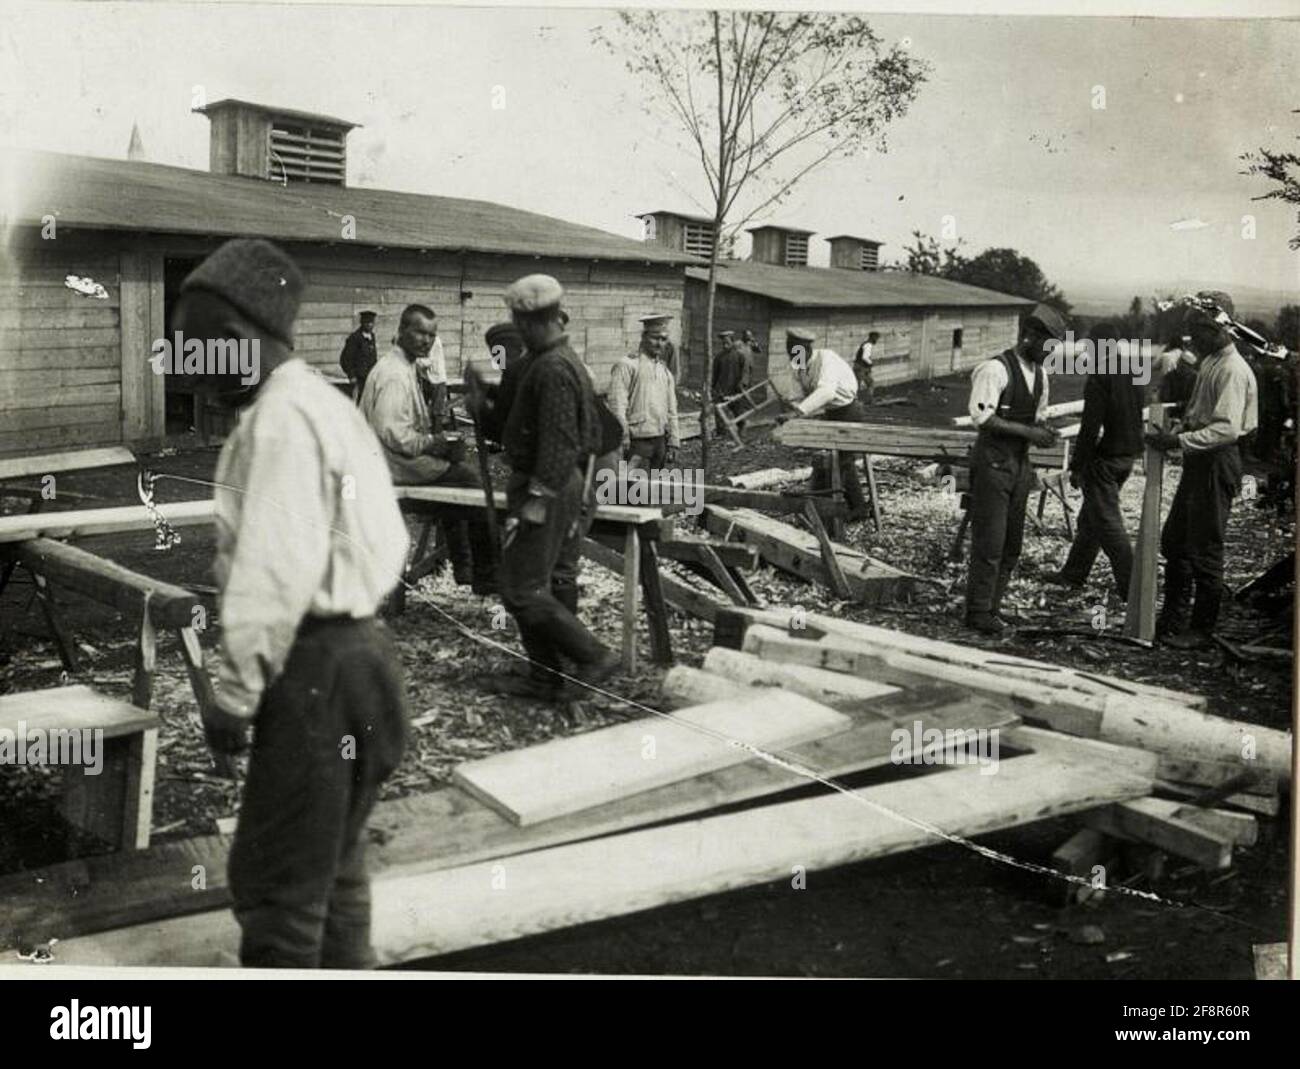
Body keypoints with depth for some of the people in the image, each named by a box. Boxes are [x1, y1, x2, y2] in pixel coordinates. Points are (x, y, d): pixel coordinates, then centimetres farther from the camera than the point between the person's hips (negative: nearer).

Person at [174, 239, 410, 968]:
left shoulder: (282, 417, -15)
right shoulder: (325, 403, 16)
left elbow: (276, 572, -22)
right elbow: (383, 543, 15)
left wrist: (234, 691, -15)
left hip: (317, 668, -10)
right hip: (355, 652, 10)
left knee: (275, 883, -1)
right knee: (333, 867, 20)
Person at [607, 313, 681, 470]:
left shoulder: (666, 372, 19)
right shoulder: (627, 366, -3)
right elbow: (617, 406, -10)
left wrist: (673, 443, 13)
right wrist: (624, 439, -16)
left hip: (661, 440, 7)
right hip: (638, 438, -7)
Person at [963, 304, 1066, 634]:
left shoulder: (1040, 374, 11)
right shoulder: (995, 369, -14)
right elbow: (983, 417, -20)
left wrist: (1044, 429, 0)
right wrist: (1028, 431, -20)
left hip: (1020, 462, 8)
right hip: (992, 461, -8)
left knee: (1012, 542, 12)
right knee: (989, 541, -6)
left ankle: (992, 606, 22)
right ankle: (978, 611, 4)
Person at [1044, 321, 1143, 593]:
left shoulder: (1100, 376, -19)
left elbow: (1090, 426, -21)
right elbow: (1141, 416, 14)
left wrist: (1076, 466, -14)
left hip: (1103, 457, -9)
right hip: (1128, 456, 9)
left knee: (1108, 523, -3)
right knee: (1090, 517, 19)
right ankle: (1073, 573, 30)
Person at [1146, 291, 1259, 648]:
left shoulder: (1232, 370, -17)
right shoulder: (1210, 363, 13)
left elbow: (1227, 428, -26)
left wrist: (1179, 440, -27)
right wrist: (1175, 430, 3)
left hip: (1217, 462, -10)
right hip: (1198, 461, 10)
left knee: (1204, 550, -1)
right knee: (1174, 540, 14)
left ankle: (1202, 629, 11)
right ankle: (1172, 619, 25)